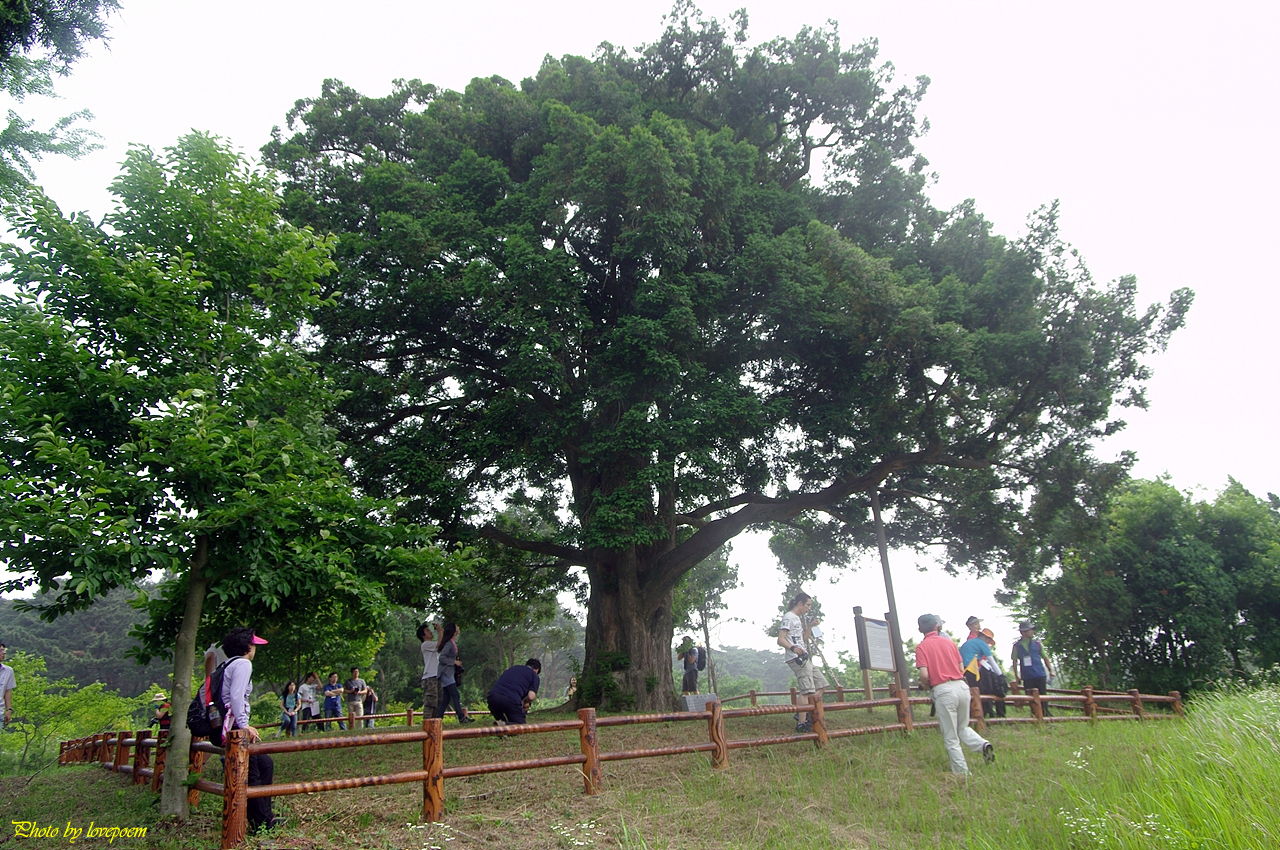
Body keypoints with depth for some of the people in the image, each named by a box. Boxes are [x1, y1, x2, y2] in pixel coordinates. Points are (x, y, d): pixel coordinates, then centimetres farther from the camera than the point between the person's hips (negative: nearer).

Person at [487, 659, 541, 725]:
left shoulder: (513, 668, 32)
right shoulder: (534, 676, 17)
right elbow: (531, 696, 3)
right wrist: (525, 703, 26)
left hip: (493, 696, 5)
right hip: (511, 699, -5)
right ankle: (503, 724, -15)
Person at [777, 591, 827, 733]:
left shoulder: (797, 619, 21)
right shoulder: (789, 617, -9)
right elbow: (780, 639, -19)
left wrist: (810, 626, 20)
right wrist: (792, 648, -38)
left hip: (805, 658, 10)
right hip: (797, 659, -10)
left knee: (822, 684, 13)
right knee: (807, 691, -16)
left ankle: (802, 714, 12)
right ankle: (801, 723, -16)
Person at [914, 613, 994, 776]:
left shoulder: (922, 646, -3)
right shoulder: (948, 642, 11)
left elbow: (924, 674, -13)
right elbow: (961, 668, 12)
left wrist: (925, 684, 8)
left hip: (943, 690, -5)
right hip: (962, 686, 5)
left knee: (951, 738, 7)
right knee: (963, 728, 23)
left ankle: (962, 773, 8)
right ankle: (984, 744, -1)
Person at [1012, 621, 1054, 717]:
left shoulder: (1036, 643, 5)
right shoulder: (1017, 646, 2)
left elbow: (1045, 657, 11)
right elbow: (1015, 661, 7)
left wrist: (1050, 670, 5)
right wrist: (1016, 676, 5)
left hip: (1040, 674, 1)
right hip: (1027, 677, -1)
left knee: (1043, 694, 2)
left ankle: (1046, 712, 16)